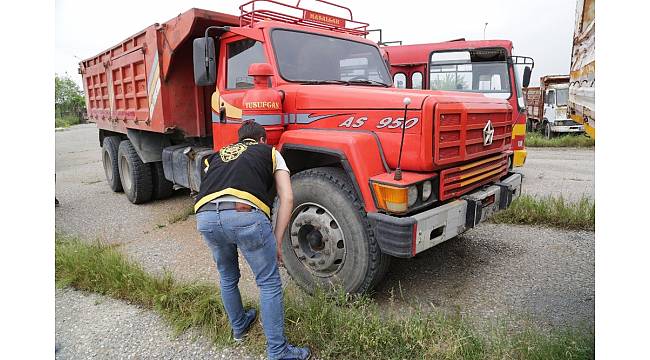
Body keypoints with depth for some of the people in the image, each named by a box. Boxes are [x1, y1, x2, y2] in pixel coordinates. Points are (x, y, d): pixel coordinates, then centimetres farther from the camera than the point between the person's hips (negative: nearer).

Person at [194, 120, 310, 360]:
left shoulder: (216, 155, 35)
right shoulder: (269, 151, 25)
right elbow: (287, 198, 13)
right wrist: (277, 241, 15)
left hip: (205, 217, 5)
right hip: (246, 214, -4)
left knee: (227, 278, 29)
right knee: (269, 283, 13)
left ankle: (239, 327, 50)